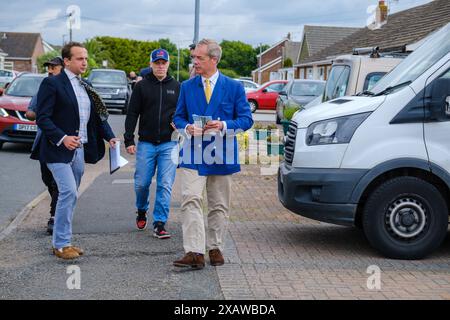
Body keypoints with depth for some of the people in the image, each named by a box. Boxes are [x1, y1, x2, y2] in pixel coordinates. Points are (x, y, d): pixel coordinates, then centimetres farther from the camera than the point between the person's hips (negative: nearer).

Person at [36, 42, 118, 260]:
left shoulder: (85, 87, 14)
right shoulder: (52, 84, -8)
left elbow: (98, 115, 16)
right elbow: (42, 118, -13)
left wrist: (109, 137, 1)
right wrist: (62, 138, -24)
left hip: (79, 150, 7)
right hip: (59, 150, -7)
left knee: (69, 196, 11)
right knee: (68, 193, -15)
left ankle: (62, 242, 20)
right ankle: (61, 244, -6)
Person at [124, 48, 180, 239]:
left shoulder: (176, 87, 9)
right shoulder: (142, 86, 4)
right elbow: (132, 114, 3)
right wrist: (129, 140, -3)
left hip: (168, 144, 0)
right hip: (146, 143, 0)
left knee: (165, 185, -5)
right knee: (142, 183, 4)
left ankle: (159, 224, 0)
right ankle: (142, 211, 33)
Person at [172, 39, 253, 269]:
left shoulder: (234, 87, 2)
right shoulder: (187, 87, 9)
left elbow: (246, 119, 1)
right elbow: (178, 117, 14)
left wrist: (224, 126, -16)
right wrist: (187, 127, -9)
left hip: (221, 155, 0)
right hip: (193, 154, 0)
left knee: (219, 206, 9)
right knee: (191, 200, -15)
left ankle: (215, 248, 24)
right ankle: (194, 252, -17)